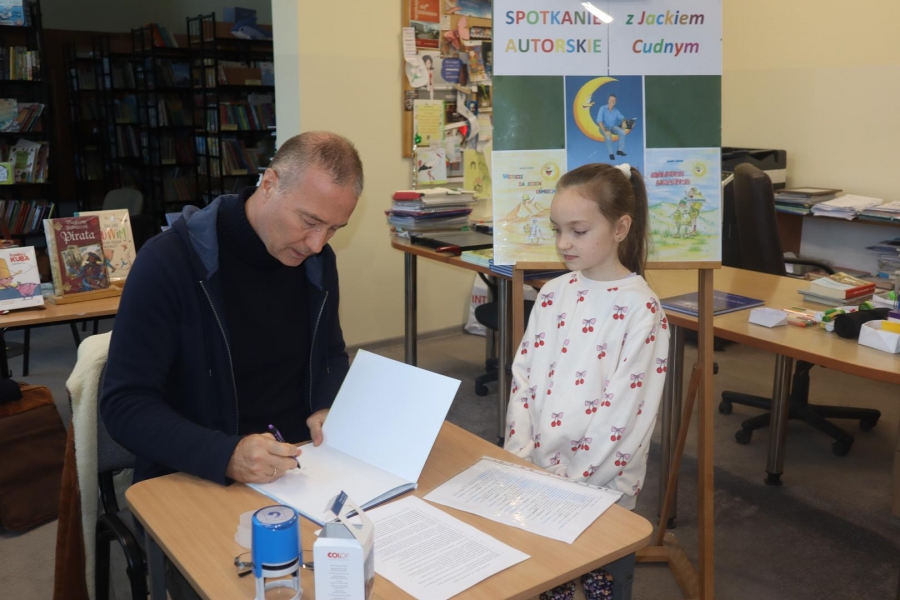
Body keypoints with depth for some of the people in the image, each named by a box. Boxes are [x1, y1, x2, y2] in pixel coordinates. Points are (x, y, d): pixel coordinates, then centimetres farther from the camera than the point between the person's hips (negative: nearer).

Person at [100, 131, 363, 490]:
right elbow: (124, 404, -16)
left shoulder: (318, 261, 1)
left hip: (301, 467, 4)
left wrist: (329, 409, -6)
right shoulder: (168, 262, -15)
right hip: (197, 481, -3)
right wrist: (225, 456, -30)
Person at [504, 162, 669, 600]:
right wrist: (518, 460, -5)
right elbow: (523, 377, 4)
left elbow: (625, 409, -16)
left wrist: (570, 479, -17)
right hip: (536, 475, 5)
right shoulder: (555, 293, 4)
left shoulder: (640, 308, -13)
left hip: (599, 484, -4)